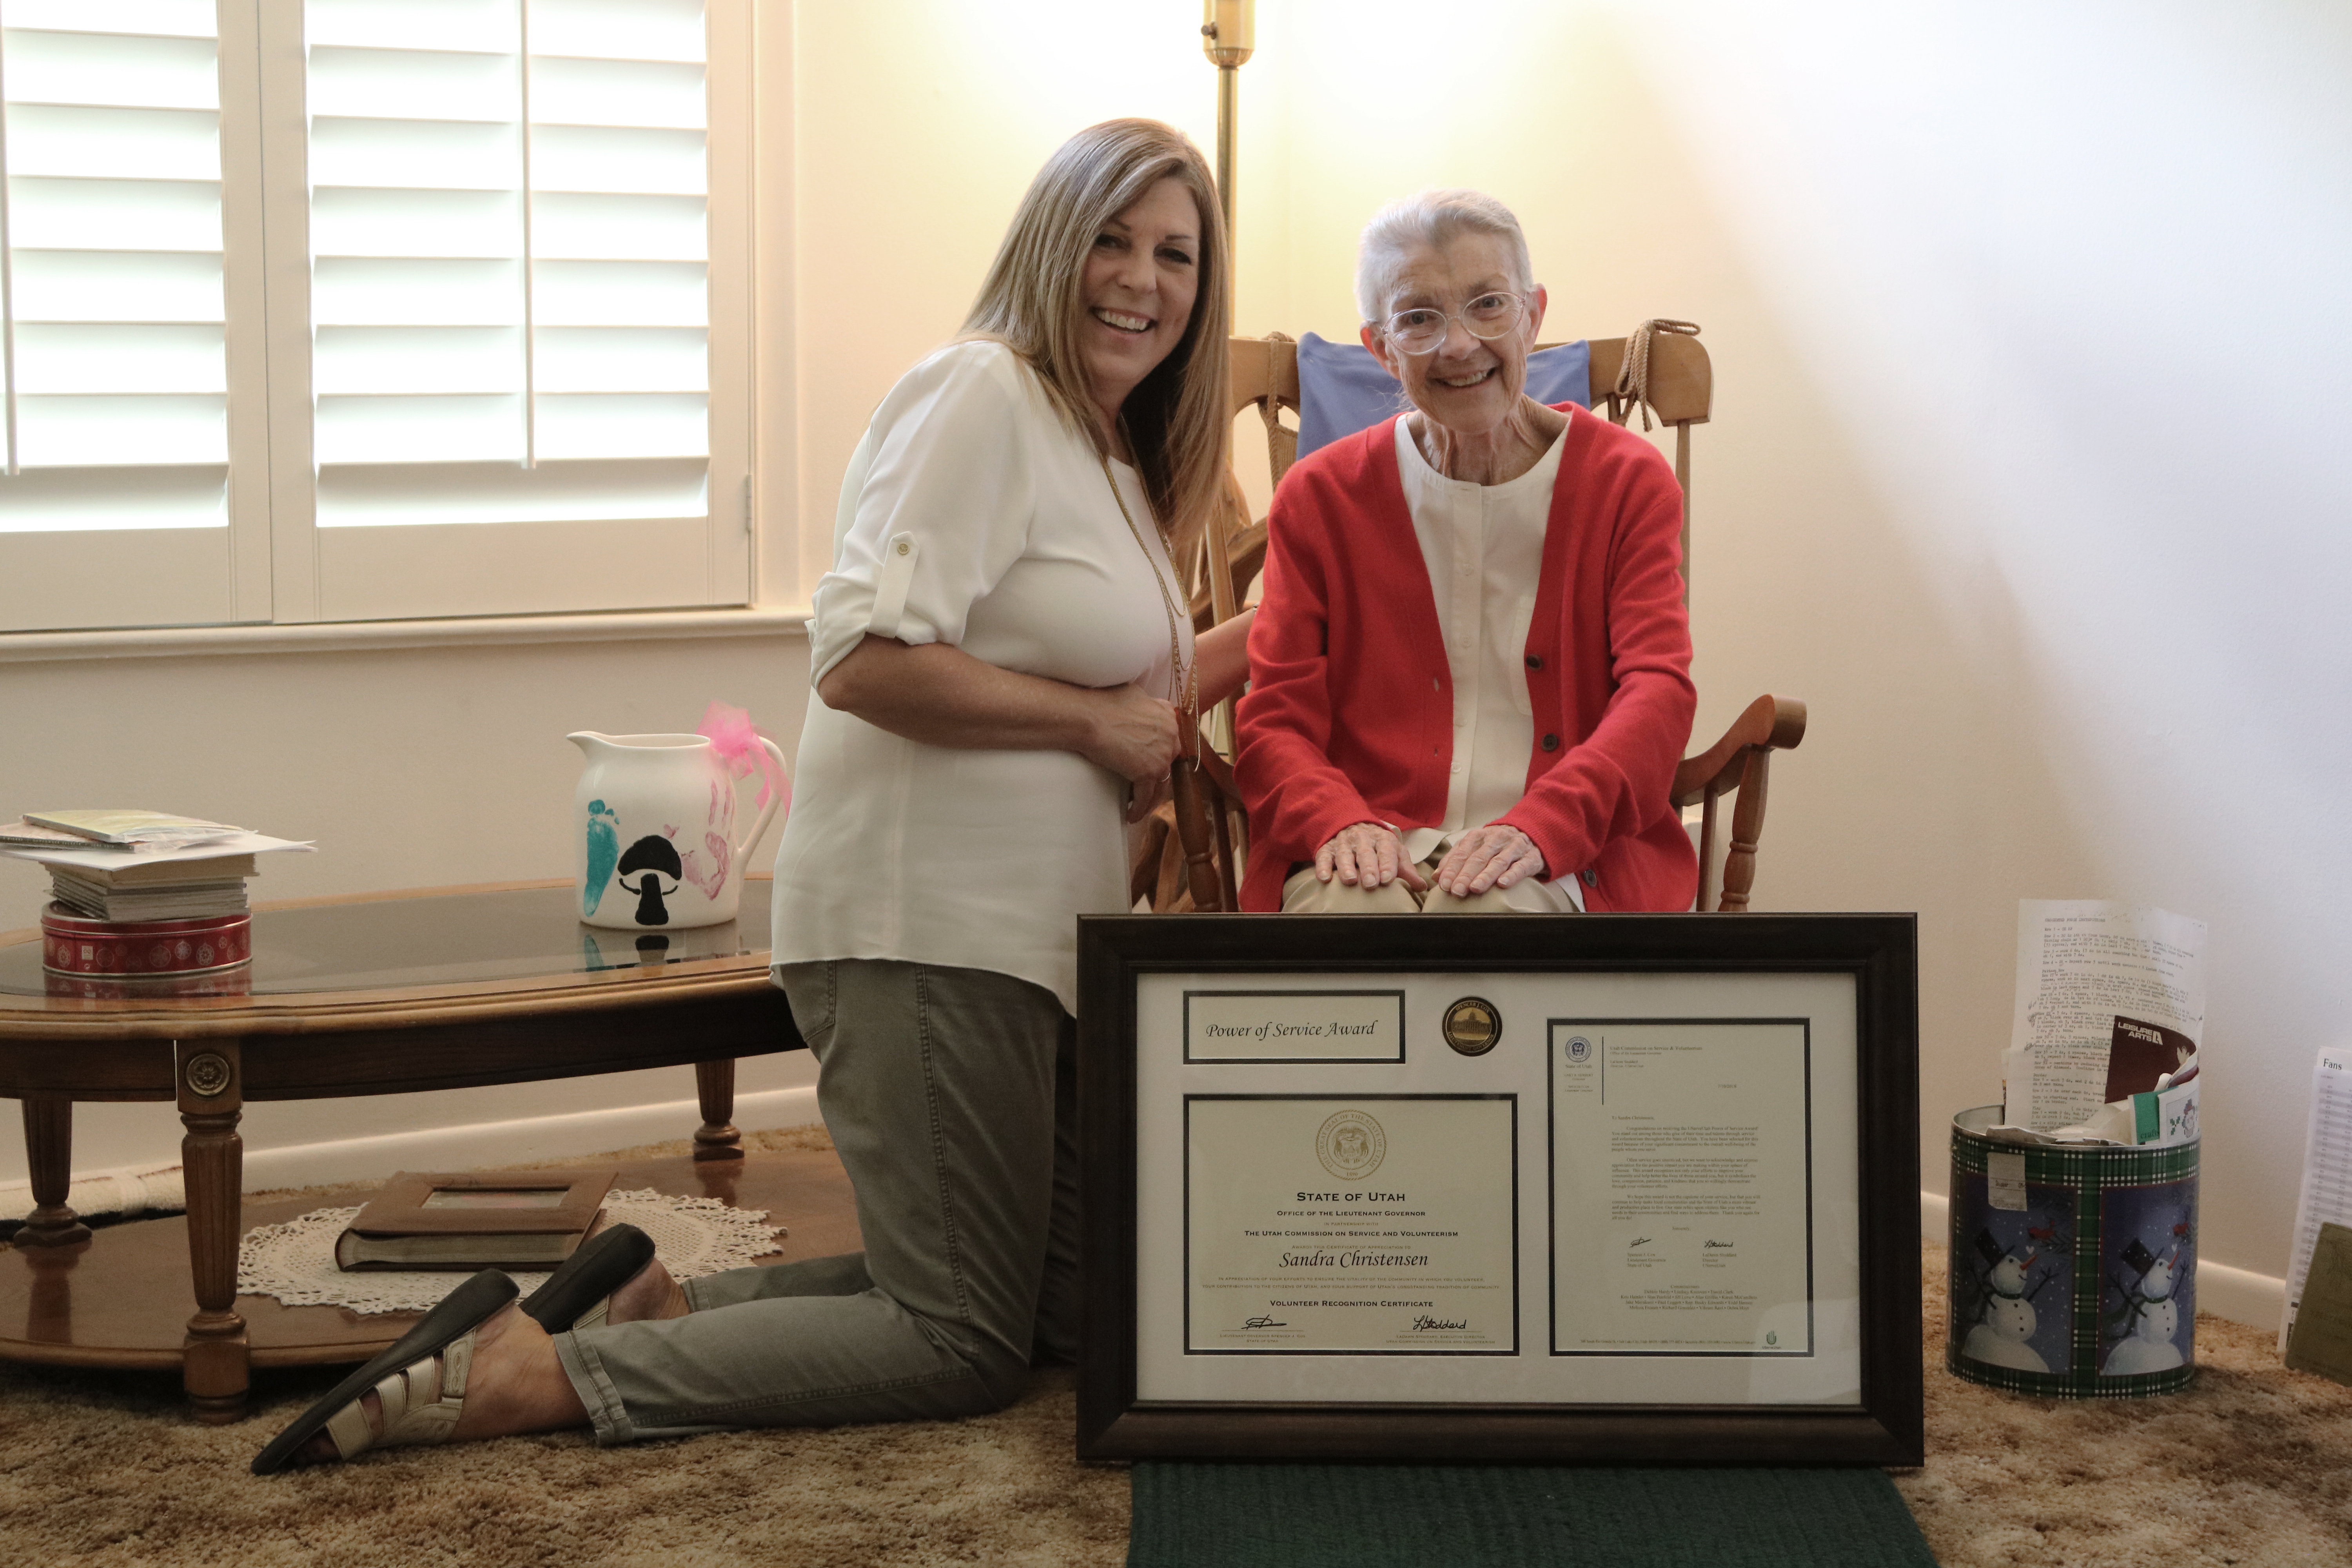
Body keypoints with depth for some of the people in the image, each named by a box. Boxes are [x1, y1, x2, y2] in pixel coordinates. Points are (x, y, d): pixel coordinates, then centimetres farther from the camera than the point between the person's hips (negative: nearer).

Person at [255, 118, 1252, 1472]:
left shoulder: (1118, 462, 20)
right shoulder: (982, 395, -11)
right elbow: (866, 660, -23)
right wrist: (1095, 722, -15)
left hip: (1040, 931, 10)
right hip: (927, 919, -10)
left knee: (1083, 1311, 13)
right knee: (965, 1347, -7)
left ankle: (655, 1305, 12)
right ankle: (530, 1371, -5)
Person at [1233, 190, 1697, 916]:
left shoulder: (1628, 482, 9)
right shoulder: (1321, 496, 12)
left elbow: (1658, 691, -3)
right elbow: (1276, 719, 6)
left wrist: (1536, 828, -22)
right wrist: (1340, 823, -18)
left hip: (1559, 862, 0)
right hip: (1373, 853, 1)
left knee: (1487, 908, -35)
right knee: (1355, 909, -34)